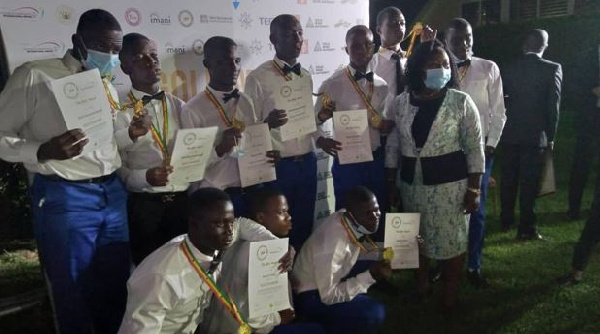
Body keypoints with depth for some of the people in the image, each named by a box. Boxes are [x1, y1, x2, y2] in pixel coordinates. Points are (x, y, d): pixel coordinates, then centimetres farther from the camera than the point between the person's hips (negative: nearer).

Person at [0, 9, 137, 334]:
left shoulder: (107, 86, 13)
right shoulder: (34, 76, -7)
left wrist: (130, 133, 0)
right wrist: (43, 151, -24)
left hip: (113, 193, 6)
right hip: (64, 198, -6)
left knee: (115, 284, 15)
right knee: (73, 291, 9)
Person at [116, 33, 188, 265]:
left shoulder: (179, 106, 12)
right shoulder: (120, 111, -1)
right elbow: (116, 167, -4)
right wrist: (145, 177, -22)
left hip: (183, 200, 3)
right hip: (144, 205, -3)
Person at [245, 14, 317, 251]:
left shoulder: (306, 77, 12)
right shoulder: (258, 78, -8)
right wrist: (268, 123, -28)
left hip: (307, 162, 6)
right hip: (278, 166, -5)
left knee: (305, 226, 14)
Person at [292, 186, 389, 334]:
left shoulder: (353, 223, -12)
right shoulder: (332, 243, -34)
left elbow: (358, 248, 10)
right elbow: (329, 296, -28)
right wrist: (370, 276, -31)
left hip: (333, 280, 8)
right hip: (310, 296, -8)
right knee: (375, 314, -21)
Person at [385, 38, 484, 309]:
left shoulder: (461, 102, -8)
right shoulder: (401, 102, 1)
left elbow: (474, 148, -7)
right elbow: (393, 143, 7)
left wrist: (473, 189, -10)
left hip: (450, 181, -3)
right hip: (412, 181, 3)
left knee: (451, 236, 6)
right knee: (416, 235, 17)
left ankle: (450, 289, 29)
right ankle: (421, 280, 41)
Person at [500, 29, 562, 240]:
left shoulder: (509, 68, 2)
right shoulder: (553, 69, -6)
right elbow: (553, 105, -7)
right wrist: (551, 136, 1)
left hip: (510, 133, 3)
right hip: (535, 135, -3)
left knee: (508, 179, 14)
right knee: (529, 182, 2)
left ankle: (506, 220, 26)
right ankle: (526, 229, 6)